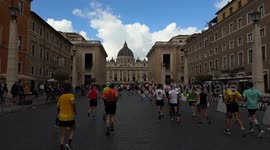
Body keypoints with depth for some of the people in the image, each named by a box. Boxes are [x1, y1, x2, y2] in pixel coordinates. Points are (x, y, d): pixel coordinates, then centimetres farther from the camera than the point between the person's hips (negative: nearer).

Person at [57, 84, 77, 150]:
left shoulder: (61, 96, 7)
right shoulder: (71, 95, -8)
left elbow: (58, 107, 12)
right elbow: (72, 103, -26)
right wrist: (75, 111, -11)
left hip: (62, 117, 4)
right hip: (70, 117, -4)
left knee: (63, 134, 9)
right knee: (72, 130, 21)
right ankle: (69, 144, 6)